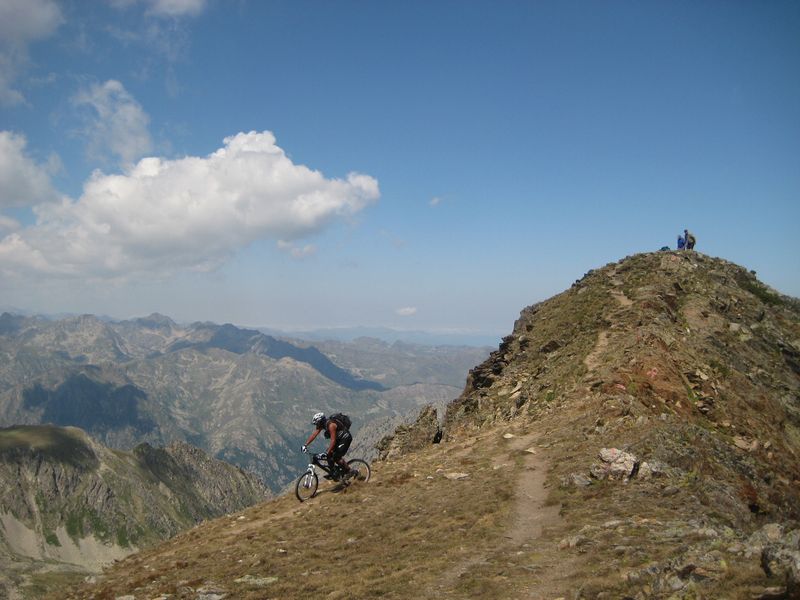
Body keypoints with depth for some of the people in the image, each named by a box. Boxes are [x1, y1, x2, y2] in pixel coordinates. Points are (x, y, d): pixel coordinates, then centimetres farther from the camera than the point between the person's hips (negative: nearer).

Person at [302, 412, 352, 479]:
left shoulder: (331, 425, -31)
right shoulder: (321, 424, -5)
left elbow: (333, 440, -33)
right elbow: (313, 435, -5)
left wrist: (327, 452, -36)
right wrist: (305, 445, -13)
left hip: (345, 438, -9)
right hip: (338, 439, 9)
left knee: (336, 457, -14)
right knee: (330, 455, 0)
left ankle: (348, 471, 4)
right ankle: (333, 473, 13)